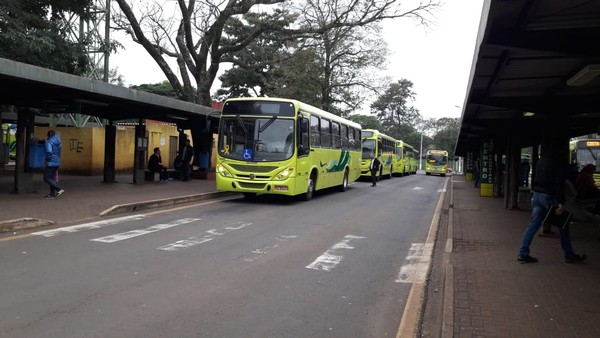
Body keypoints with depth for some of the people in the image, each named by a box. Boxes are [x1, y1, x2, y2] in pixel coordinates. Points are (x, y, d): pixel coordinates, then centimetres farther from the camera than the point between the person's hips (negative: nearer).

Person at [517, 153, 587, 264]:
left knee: (533, 225, 5)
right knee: (563, 226, 8)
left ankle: (523, 254, -1)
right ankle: (569, 256, 16)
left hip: (537, 194, 7)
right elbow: (559, 184, -17)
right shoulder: (558, 163, -11)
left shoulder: (541, 160, 12)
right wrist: (561, 203, -19)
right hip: (549, 196, -7)